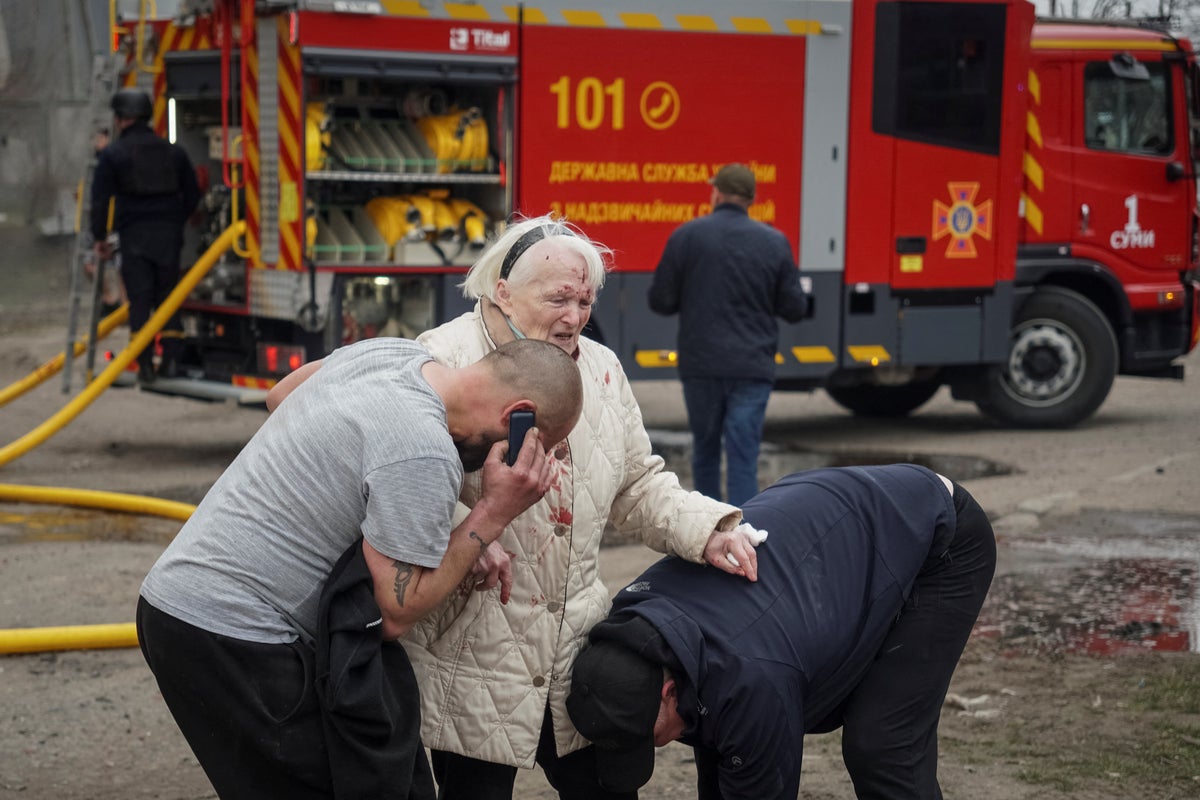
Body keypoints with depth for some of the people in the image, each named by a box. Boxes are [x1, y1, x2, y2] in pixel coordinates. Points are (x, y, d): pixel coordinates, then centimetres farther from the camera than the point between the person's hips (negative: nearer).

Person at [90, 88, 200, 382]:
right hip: (169, 233, 3)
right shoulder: (173, 151, 11)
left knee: (139, 300, 1)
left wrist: (100, 237, 3)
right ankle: (171, 360, 6)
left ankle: (145, 364, -1)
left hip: (135, 235, -3)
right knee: (167, 297, 12)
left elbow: (100, 199, -6)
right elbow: (192, 195, 13)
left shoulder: (112, 154, -2)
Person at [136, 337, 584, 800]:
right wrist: (492, 514, -13)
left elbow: (279, 396, 24)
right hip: (231, 636, -10)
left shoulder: (393, 351, 4)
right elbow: (395, 613, -16)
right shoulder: (426, 454, -23)